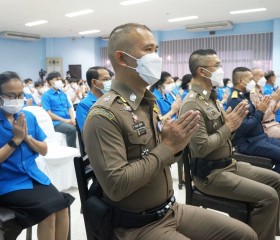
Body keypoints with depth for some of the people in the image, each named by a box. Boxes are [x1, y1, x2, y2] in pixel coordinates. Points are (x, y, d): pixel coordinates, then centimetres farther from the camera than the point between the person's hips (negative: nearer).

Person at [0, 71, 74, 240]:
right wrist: (16, 139, -15)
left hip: (33, 176, 4)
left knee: (63, 205, -18)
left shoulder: (28, 117, 5)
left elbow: (44, 151, 8)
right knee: (48, 209, -22)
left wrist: (27, 137, -8)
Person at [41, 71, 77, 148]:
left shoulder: (63, 94, 18)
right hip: (56, 122, -6)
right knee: (71, 129, -33)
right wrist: (64, 120, -15)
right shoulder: (46, 95, -1)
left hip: (68, 121, 6)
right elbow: (49, 114, -9)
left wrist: (72, 119, -2)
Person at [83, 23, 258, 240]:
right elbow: (115, 185, -27)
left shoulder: (149, 102, 6)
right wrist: (167, 146, -23)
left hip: (171, 209, 8)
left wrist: (175, 144, -11)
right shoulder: (104, 115, -21)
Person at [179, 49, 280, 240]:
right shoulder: (192, 104, -20)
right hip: (210, 174, -10)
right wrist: (229, 126, -15)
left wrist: (232, 124, -7)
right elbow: (202, 147, -26)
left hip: (229, 163, 10)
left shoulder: (211, 97, 10)